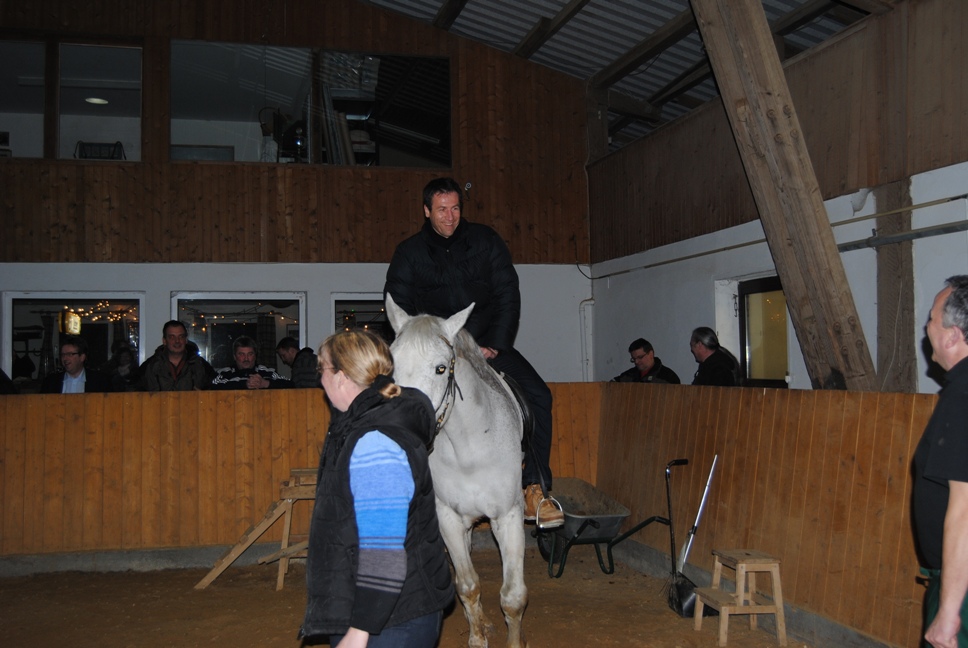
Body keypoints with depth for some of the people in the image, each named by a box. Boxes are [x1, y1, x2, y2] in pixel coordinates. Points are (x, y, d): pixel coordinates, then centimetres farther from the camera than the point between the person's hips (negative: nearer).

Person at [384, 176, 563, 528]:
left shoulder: (485, 241, 4)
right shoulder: (410, 252, 3)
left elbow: (508, 295, 2)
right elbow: (398, 307, 0)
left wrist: (495, 345, -9)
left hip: (488, 344, 1)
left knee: (538, 395, -16)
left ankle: (536, 489, -10)